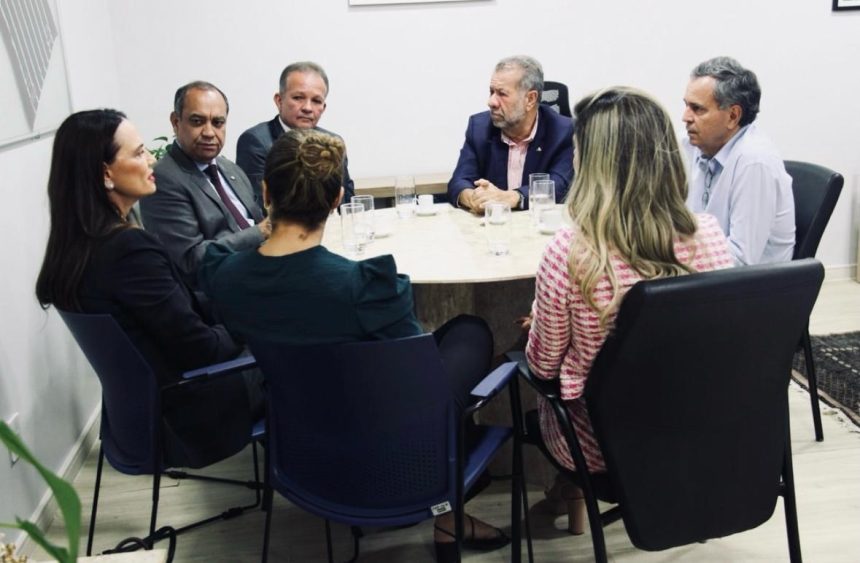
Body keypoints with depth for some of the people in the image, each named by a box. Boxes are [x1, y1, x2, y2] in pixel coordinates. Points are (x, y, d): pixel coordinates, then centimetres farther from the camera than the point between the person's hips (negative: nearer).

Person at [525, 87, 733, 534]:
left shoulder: (570, 252, -28)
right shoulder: (709, 235, -16)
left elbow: (543, 365, -13)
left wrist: (539, 323, 8)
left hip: (599, 444, -4)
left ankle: (574, 492, 46)